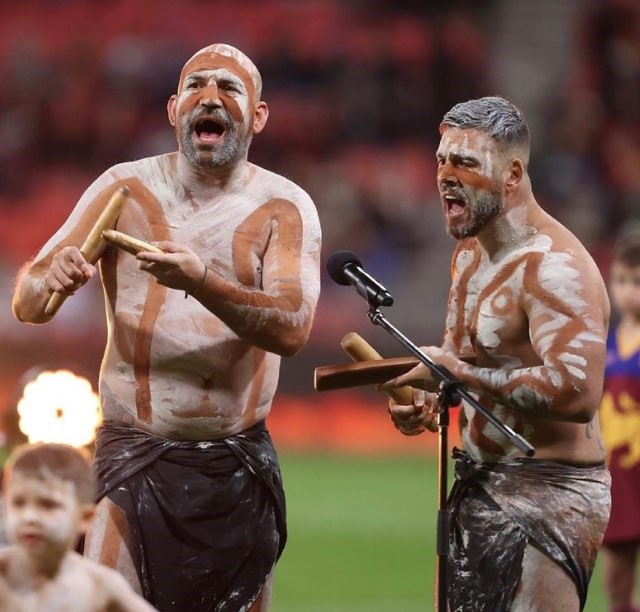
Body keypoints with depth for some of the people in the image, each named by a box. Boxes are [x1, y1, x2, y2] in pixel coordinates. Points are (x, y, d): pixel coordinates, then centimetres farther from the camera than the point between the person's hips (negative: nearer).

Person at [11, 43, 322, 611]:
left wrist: (201, 282, -32)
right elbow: (26, 304, -2)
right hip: (135, 457, -1)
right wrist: (52, 279, -26)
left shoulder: (284, 207, -1)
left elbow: (292, 329, -16)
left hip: (239, 465, 1)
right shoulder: (126, 189, 1)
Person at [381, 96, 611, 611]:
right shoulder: (470, 252, 11)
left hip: (546, 495, -10)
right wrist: (429, 400, 4)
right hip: (480, 486, 10)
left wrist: (458, 372, -25)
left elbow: (576, 393, -33)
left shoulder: (553, 266, -20)